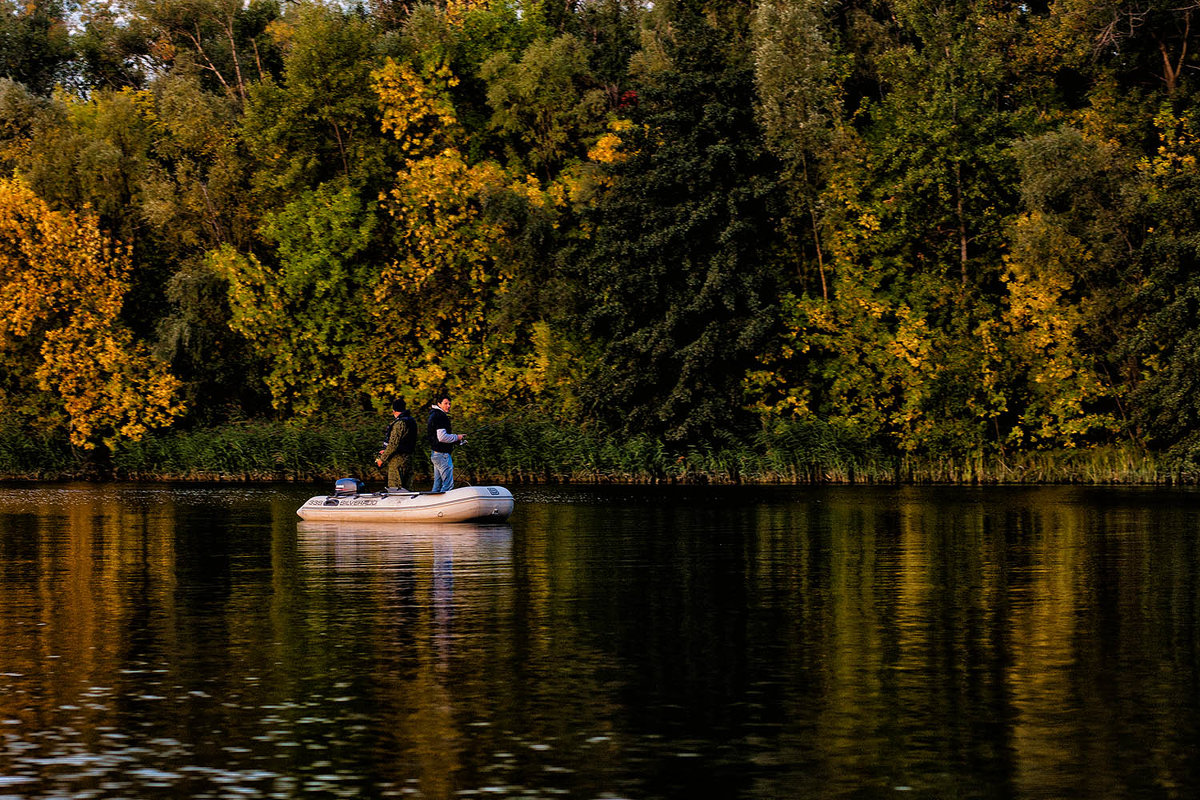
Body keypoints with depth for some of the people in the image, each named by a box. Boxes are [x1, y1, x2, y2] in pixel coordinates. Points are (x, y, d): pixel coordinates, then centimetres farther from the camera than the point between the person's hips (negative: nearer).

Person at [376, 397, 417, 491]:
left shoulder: (399, 423, -18)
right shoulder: (411, 421, 12)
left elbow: (394, 444, -20)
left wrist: (382, 459, -10)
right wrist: (386, 451, 21)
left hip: (397, 460, -9)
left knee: (395, 488, -6)